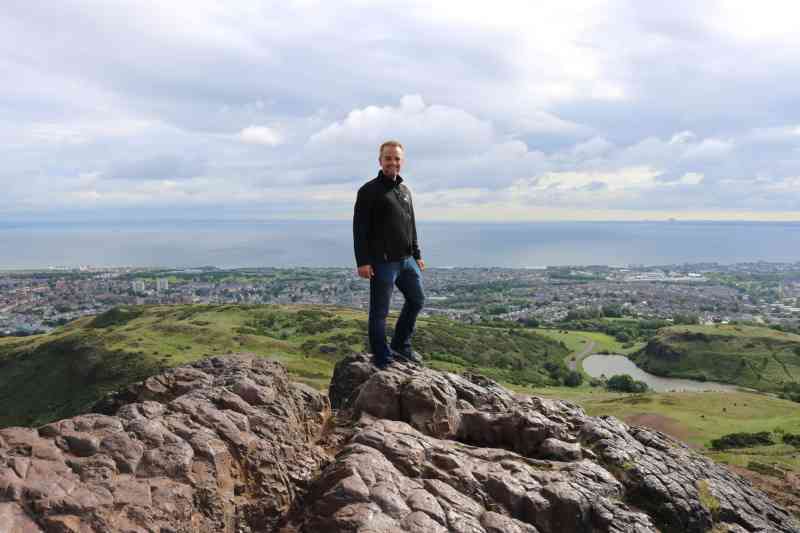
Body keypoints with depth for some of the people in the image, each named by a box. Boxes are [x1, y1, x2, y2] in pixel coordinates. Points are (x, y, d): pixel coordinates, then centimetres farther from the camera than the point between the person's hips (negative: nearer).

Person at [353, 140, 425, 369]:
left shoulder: (405, 191, 15)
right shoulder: (369, 191, -7)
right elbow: (360, 229, -11)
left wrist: (417, 255, 19)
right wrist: (363, 261, -18)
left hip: (406, 260, 8)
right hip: (382, 262, -8)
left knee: (417, 300, 16)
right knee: (380, 311, 1)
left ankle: (401, 346, 31)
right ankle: (382, 358, 12)